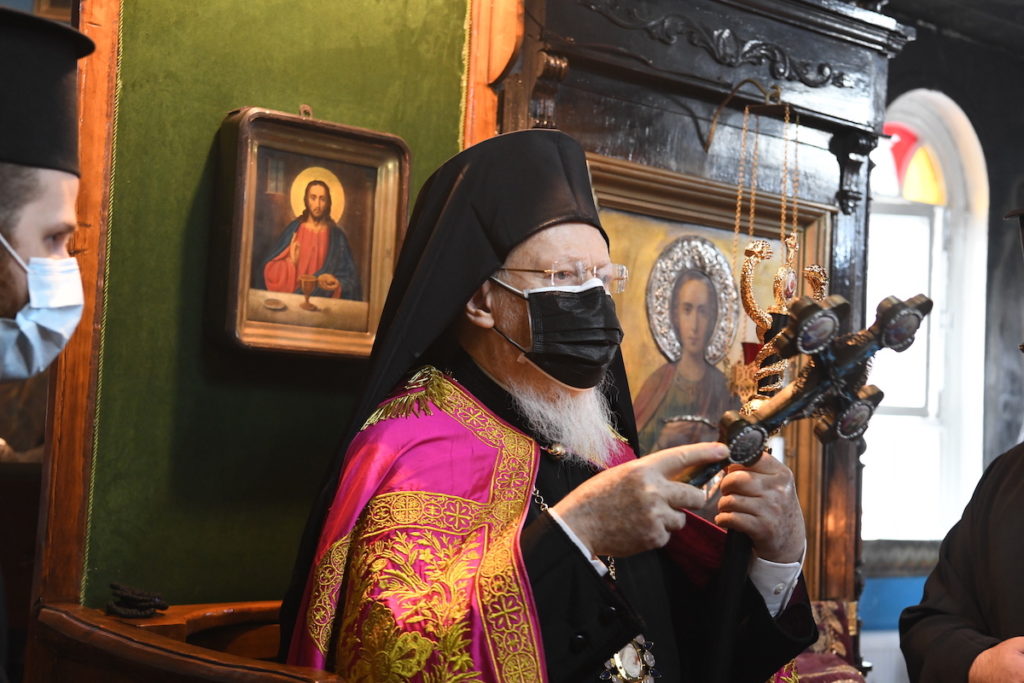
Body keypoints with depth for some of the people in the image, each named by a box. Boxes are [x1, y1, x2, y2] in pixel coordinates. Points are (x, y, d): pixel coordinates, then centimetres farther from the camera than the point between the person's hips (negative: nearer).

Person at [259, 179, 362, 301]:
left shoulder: (337, 236, 6)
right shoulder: (293, 230, 7)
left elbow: (349, 277, 4)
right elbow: (271, 269, 6)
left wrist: (338, 285, -17)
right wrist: (291, 261, -13)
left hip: (323, 300, 0)